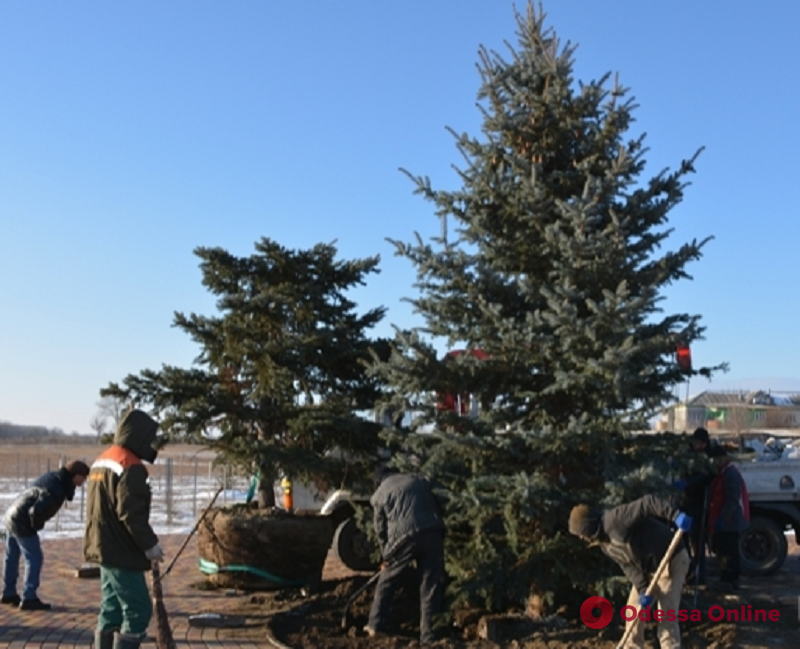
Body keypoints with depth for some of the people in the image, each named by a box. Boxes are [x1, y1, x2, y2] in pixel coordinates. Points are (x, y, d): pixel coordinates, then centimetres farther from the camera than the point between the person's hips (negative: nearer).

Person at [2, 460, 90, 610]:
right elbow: (36, 510, -32)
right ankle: (28, 599, 0)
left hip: (11, 516, 10)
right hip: (22, 524, -10)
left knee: (11, 558, 20)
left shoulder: (52, 477, 3)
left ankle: (8, 593, 34)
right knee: (34, 559, -3)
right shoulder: (54, 490, -26)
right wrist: (37, 525, -12)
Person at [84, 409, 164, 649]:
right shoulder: (130, 467, -17)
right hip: (121, 553, -10)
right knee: (138, 611, -4)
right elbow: (131, 514, -23)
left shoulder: (102, 461, 14)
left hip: (103, 548, 10)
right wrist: (150, 544, -14)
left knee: (111, 611, 15)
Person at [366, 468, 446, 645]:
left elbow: (381, 529, 16)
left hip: (403, 536, -2)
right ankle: (428, 633, 7)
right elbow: (438, 507, 20)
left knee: (387, 580, 18)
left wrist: (386, 557, 25)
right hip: (432, 532, 2)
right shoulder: (419, 481, 23)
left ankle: (375, 625, 25)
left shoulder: (379, 494, 15)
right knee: (430, 585, 8)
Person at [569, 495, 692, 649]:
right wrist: (642, 590, -16)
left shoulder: (615, 520, -24)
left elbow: (648, 504, -32)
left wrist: (676, 515, -45)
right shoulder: (605, 543, 6)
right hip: (649, 568, 10)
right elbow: (628, 565, -1)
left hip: (671, 560, -10)